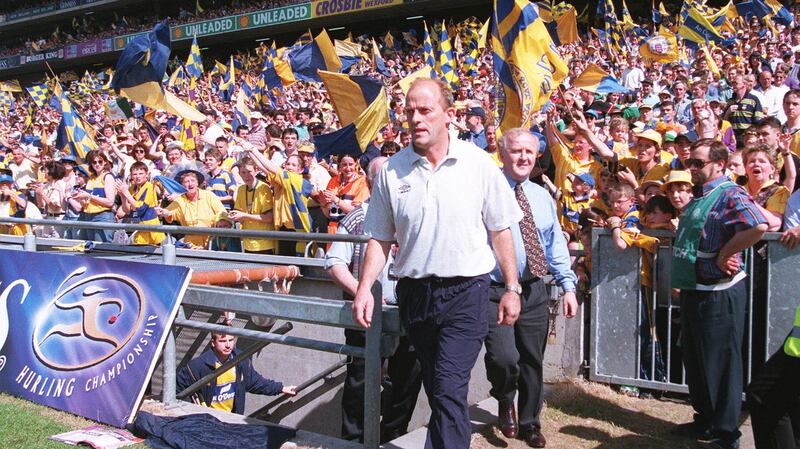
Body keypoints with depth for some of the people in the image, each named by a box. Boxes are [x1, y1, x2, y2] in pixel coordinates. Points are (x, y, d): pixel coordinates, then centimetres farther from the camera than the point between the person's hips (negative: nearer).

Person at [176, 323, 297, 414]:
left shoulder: (241, 361, -5)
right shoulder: (200, 365, -21)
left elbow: (256, 382, 7)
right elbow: (179, 384, -10)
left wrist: (281, 388, 2)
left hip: (231, 417, 5)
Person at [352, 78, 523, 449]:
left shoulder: (478, 163, -3)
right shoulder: (392, 170, 1)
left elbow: (500, 230, 2)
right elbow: (380, 238, 6)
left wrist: (512, 288, 1)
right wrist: (364, 288, -5)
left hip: (465, 293, -3)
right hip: (414, 292, 3)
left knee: (449, 389, -12)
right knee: (436, 390, 16)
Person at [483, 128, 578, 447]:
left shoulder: (542, 197, 13)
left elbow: (556, 244, 16)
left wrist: (568, 285, 8)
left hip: (535, 291, 5)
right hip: (495, 291, -5)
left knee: (533, 361, 12)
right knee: (504, 358, -18)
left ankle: (529, 423, 33)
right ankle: (504, 401, 16)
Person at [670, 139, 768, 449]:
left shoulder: (730, 195, -15)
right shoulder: (699, 197, 14)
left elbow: (758, 226, -34)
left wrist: (723, 255, -23)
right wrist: (681, 283, 13)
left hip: (717, 293, -10)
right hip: (693, 292, 10)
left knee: (720, 363, -1)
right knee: (695, 361, 18)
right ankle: (705, 420, 33)